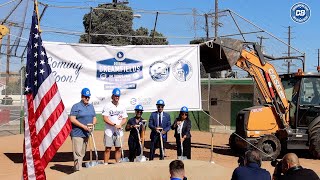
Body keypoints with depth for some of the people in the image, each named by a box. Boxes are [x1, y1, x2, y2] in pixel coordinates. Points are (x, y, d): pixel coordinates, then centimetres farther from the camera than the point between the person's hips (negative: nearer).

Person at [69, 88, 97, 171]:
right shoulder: (76, 106, -6)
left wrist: (92, 124, -3)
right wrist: (83, 126, -20)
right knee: (78, 153, -11)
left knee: (83, 153, 13)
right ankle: (78, 170, -11)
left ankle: (76, 168, 24)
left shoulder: (91, 106, 16)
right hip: (77, 133, -7)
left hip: (86, 133, 7)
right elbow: (72, 119, -14)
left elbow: (94, 118, 20)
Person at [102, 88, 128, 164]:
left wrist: (120, 125, -11)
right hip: (109, 131, -4)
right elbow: (105, 118, -10)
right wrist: (115, 125, -17)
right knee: (108, 149, -3)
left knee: (118, 148, 6)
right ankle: (105, 164, 1)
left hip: (119, 131, 4)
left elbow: (125, 119, 10)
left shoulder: (122, 107, 12)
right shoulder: (107, 106, -2)